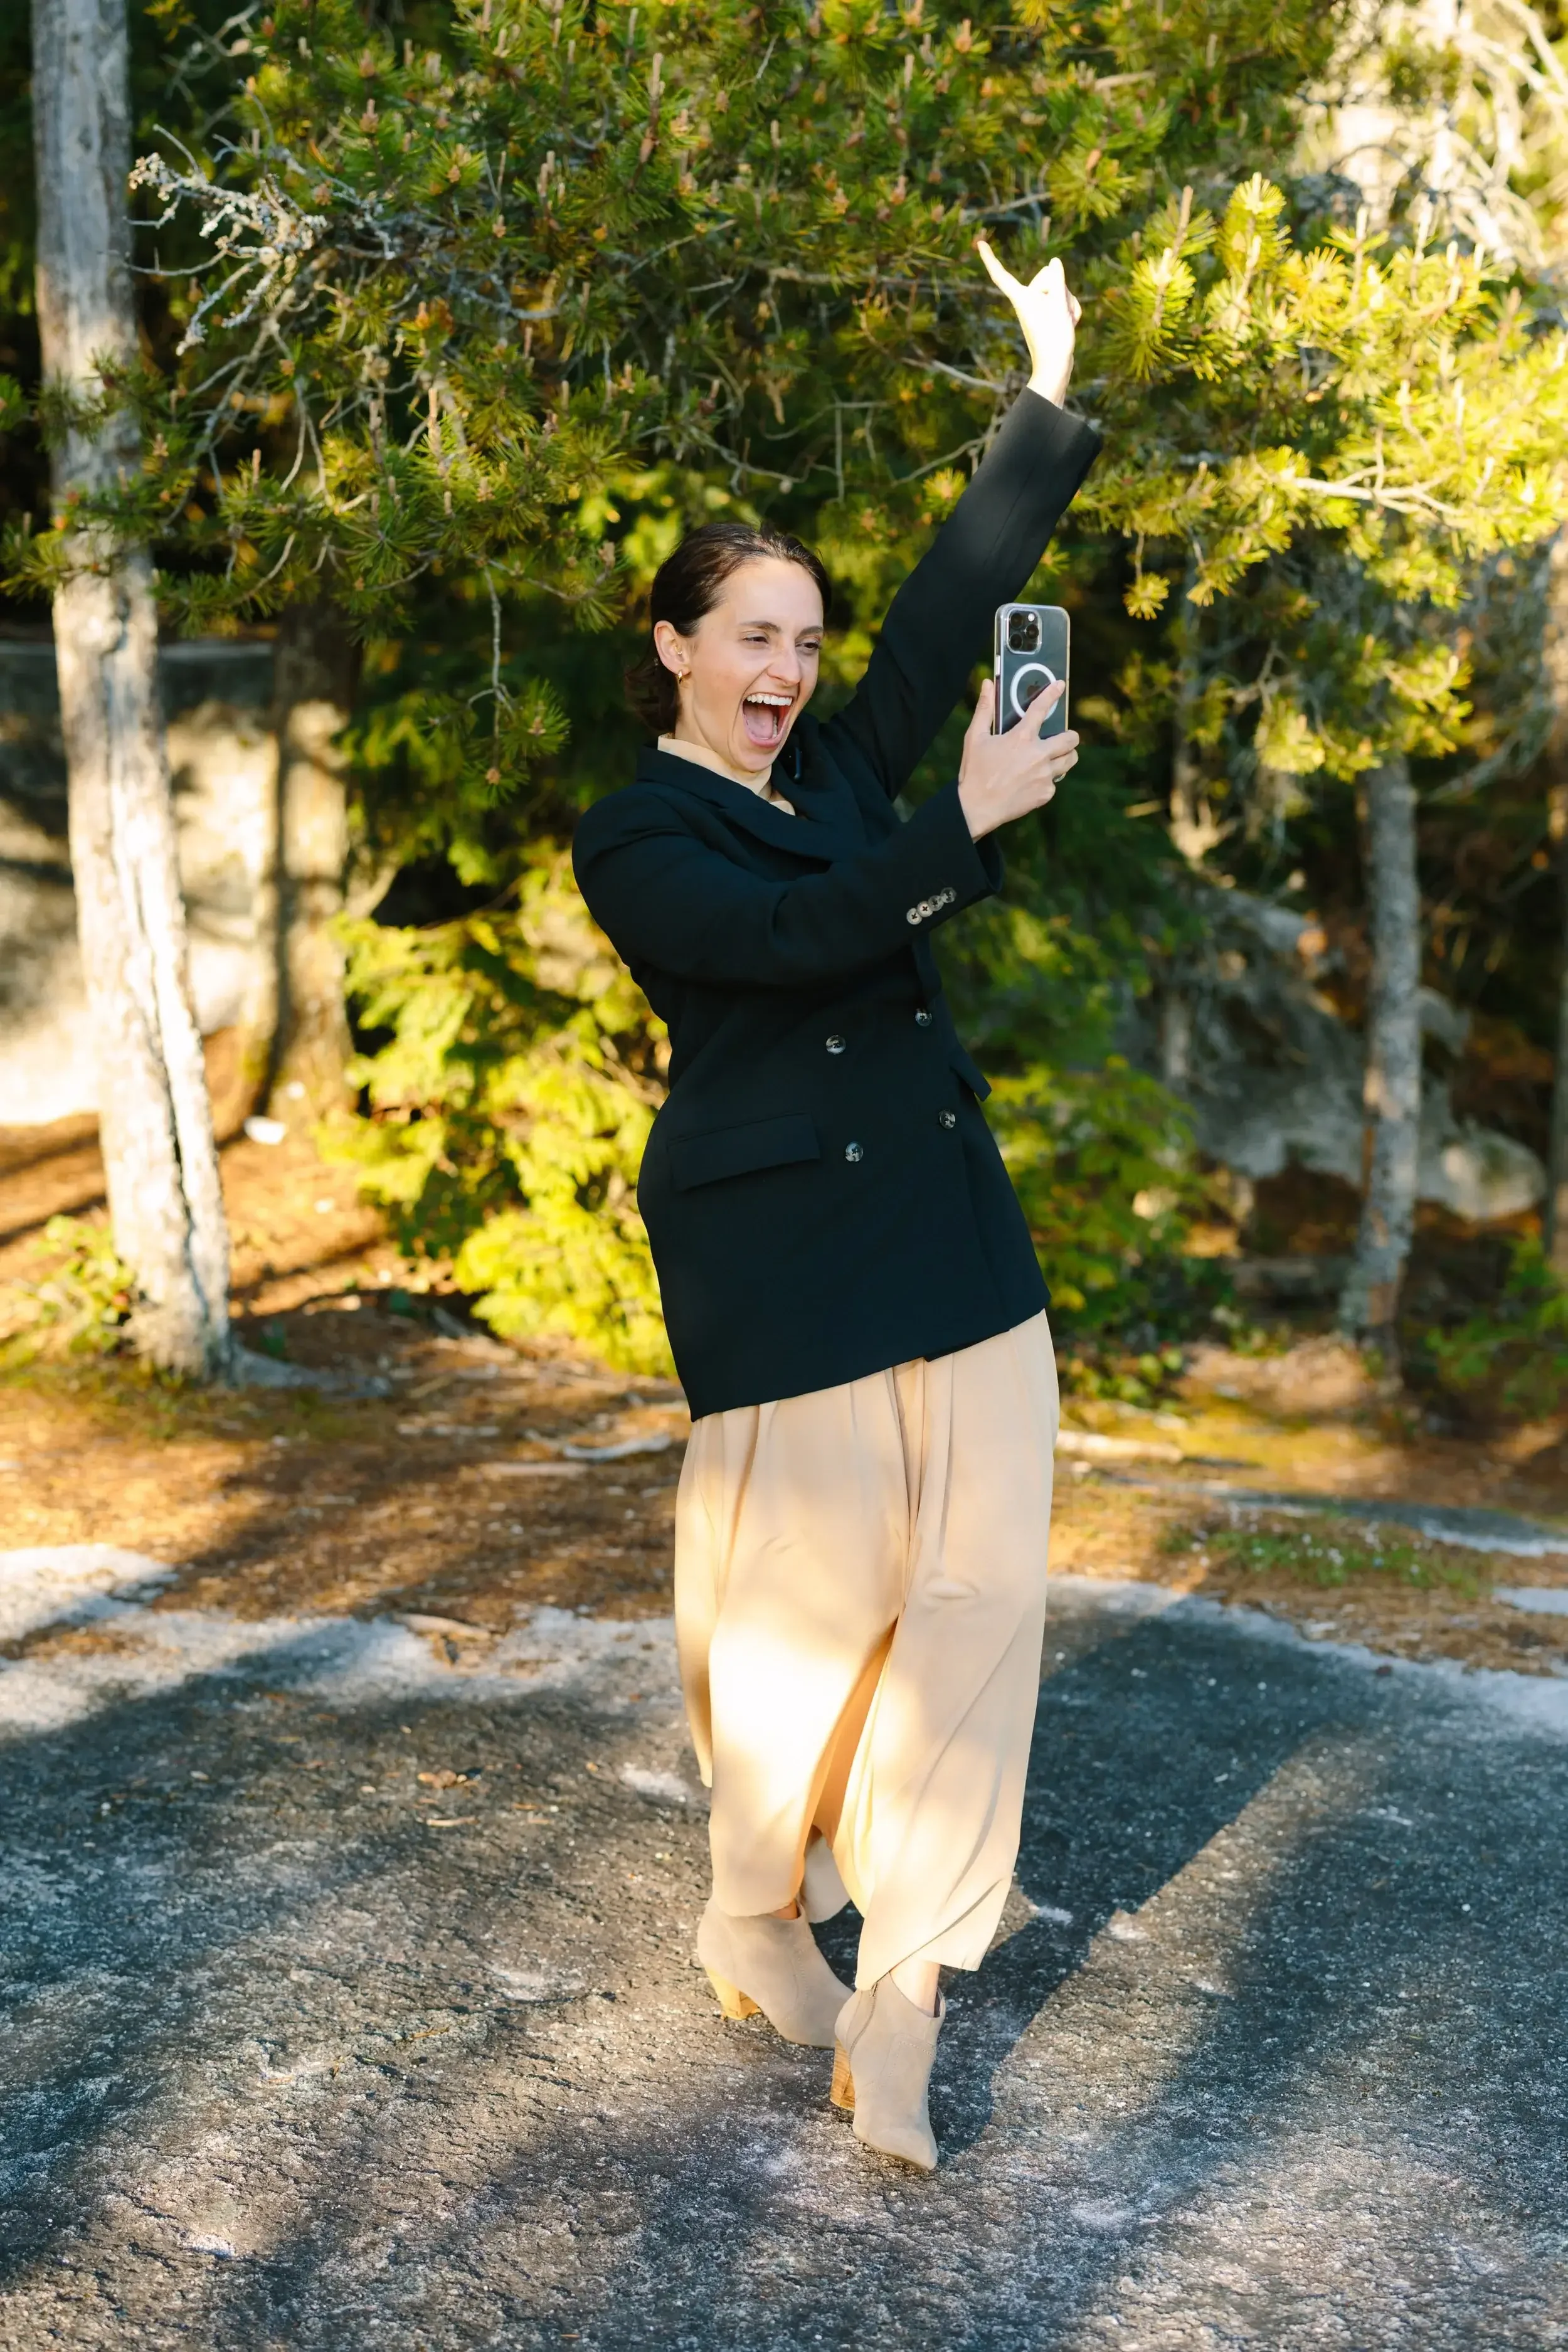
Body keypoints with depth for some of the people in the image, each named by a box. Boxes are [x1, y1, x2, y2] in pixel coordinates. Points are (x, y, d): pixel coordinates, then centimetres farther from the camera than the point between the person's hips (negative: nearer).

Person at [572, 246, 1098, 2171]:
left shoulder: (835, 770, 15)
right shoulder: (636, 840, -3)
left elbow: (954, 604, 12)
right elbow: (795, 934, -19)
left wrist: (1048, 387, 11)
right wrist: (968, 822, -19)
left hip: (950, 1233, 6)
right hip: (781, 1254, -6)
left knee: (981, 1579, -3)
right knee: (805, 1593, 0)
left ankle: (900, 1997, 0)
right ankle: (756, 1926, 24)